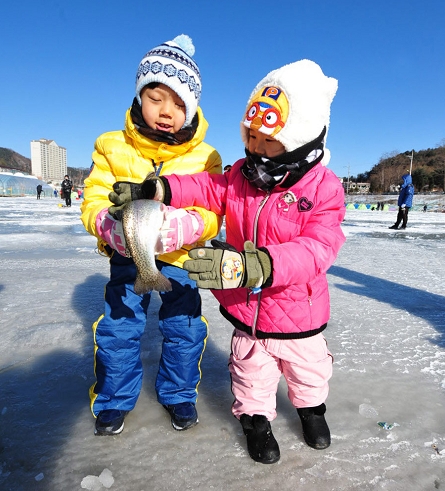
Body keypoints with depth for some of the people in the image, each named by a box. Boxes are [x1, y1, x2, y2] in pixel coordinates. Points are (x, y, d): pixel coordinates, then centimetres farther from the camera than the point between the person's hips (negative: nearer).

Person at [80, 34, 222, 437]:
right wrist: (111, 224, -34)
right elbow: (93, 201, -10)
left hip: (180, 257, 0)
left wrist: (184, 226, -39)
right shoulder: (112, 147, -7)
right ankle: (114, 399, 31)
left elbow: (212, 214, -16)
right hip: (127, 255, 1)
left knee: (185, 328, 5)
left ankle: (179, 394, 33)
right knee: (118, 328, 5)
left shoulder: (205, 157, -9)